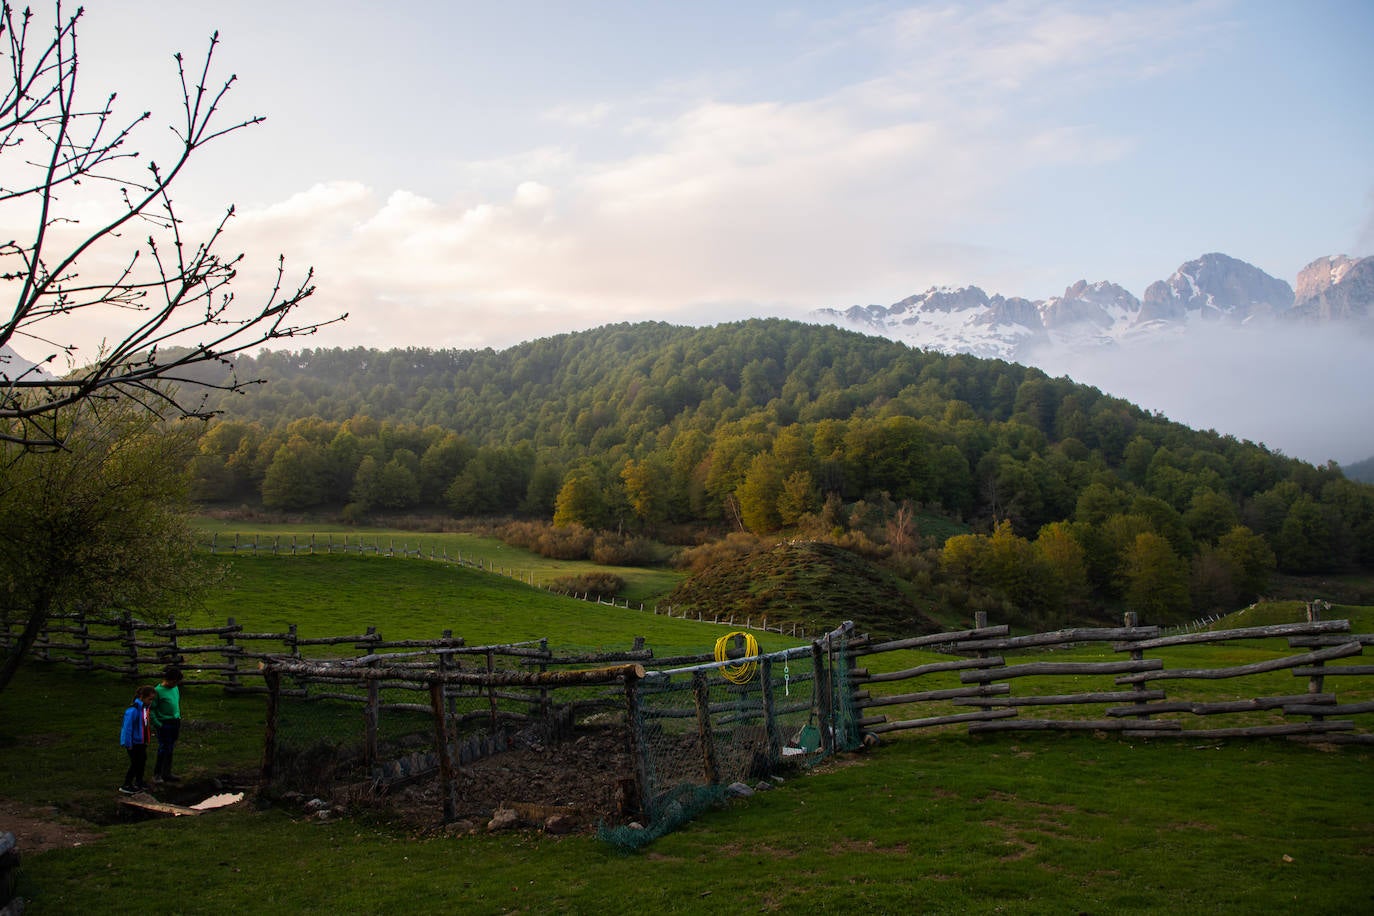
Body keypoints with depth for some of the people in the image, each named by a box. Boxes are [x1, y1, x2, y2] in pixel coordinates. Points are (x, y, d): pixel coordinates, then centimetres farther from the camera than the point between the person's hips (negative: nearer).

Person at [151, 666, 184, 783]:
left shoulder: (175, 688, 7)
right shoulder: (158, 691, -15)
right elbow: (151, 709, -13)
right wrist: (157, 724, -15)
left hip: (175, 723, 7)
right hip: (165, 724, -7)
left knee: (170, 749, 13)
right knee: (164, 750, -2)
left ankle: (166, 774, 22)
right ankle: (157, 774, 12)